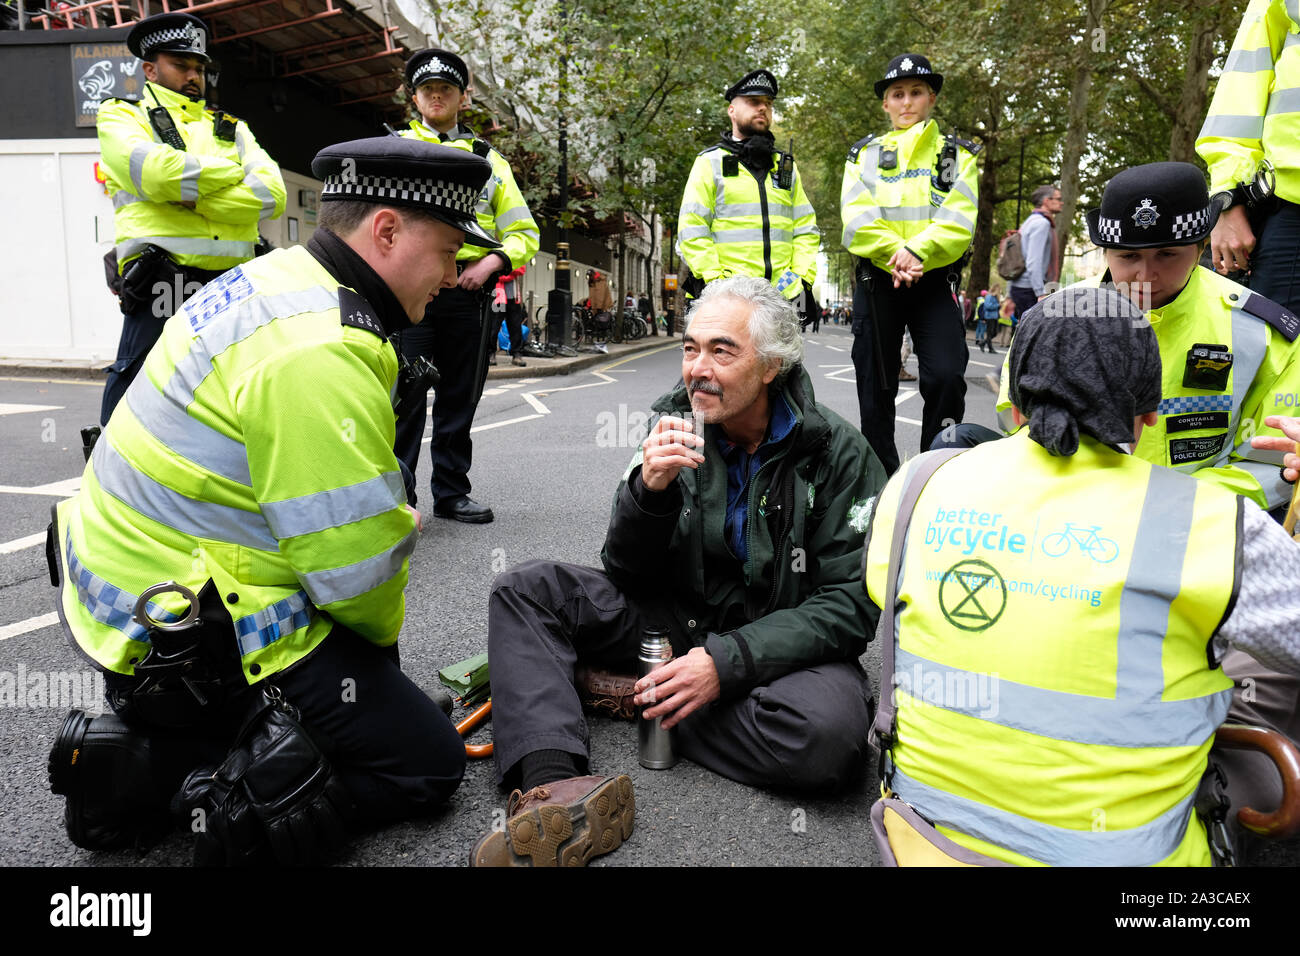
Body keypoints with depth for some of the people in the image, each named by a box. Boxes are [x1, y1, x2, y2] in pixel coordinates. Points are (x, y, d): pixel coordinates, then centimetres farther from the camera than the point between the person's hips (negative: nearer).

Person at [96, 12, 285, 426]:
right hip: (161, 285, -4)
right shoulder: (122, 116, 12)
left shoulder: (231, 128, 21)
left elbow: (271, 195, 1)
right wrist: (234, 172, 0)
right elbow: (157, 171, -12)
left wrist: (188, 194, -8)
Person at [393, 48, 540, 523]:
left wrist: (490, 262, -5)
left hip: (468, 292, 2)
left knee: (460, 397, 7)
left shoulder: (488, 158, 19)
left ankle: (451, 492, 17)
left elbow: (524, 231, 14)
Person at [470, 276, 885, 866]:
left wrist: (728, 661, -25)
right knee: (523, 589, -11)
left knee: (829, 732, -36)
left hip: (779, 644, -3)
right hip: (677, 621, 3)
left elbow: (852, 603, -14)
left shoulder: (839, 454, -11)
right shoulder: (678, 431, -2)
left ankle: (643, 698, -12)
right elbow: (628, 576, -2)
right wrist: (648, 489, -24)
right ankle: (553, 789, -32)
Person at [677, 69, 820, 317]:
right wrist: (715, 282, -12)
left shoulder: (786, 166, 22)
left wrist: (803, 278, 3)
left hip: (783, 295, 4)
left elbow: (806, 229, 18)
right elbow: (691, 231, -1)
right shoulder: (710, 162, 8)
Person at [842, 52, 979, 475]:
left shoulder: (957, 155, 11)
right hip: (877, 280, 1)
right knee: (876, 385, 5)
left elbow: (958, 220, -5)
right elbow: (857, 219, -3)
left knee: (946, 376, -17)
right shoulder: (864, 154, 13)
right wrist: (894, 256, -18)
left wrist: (916, 251, -21)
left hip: (935, 281, -1)